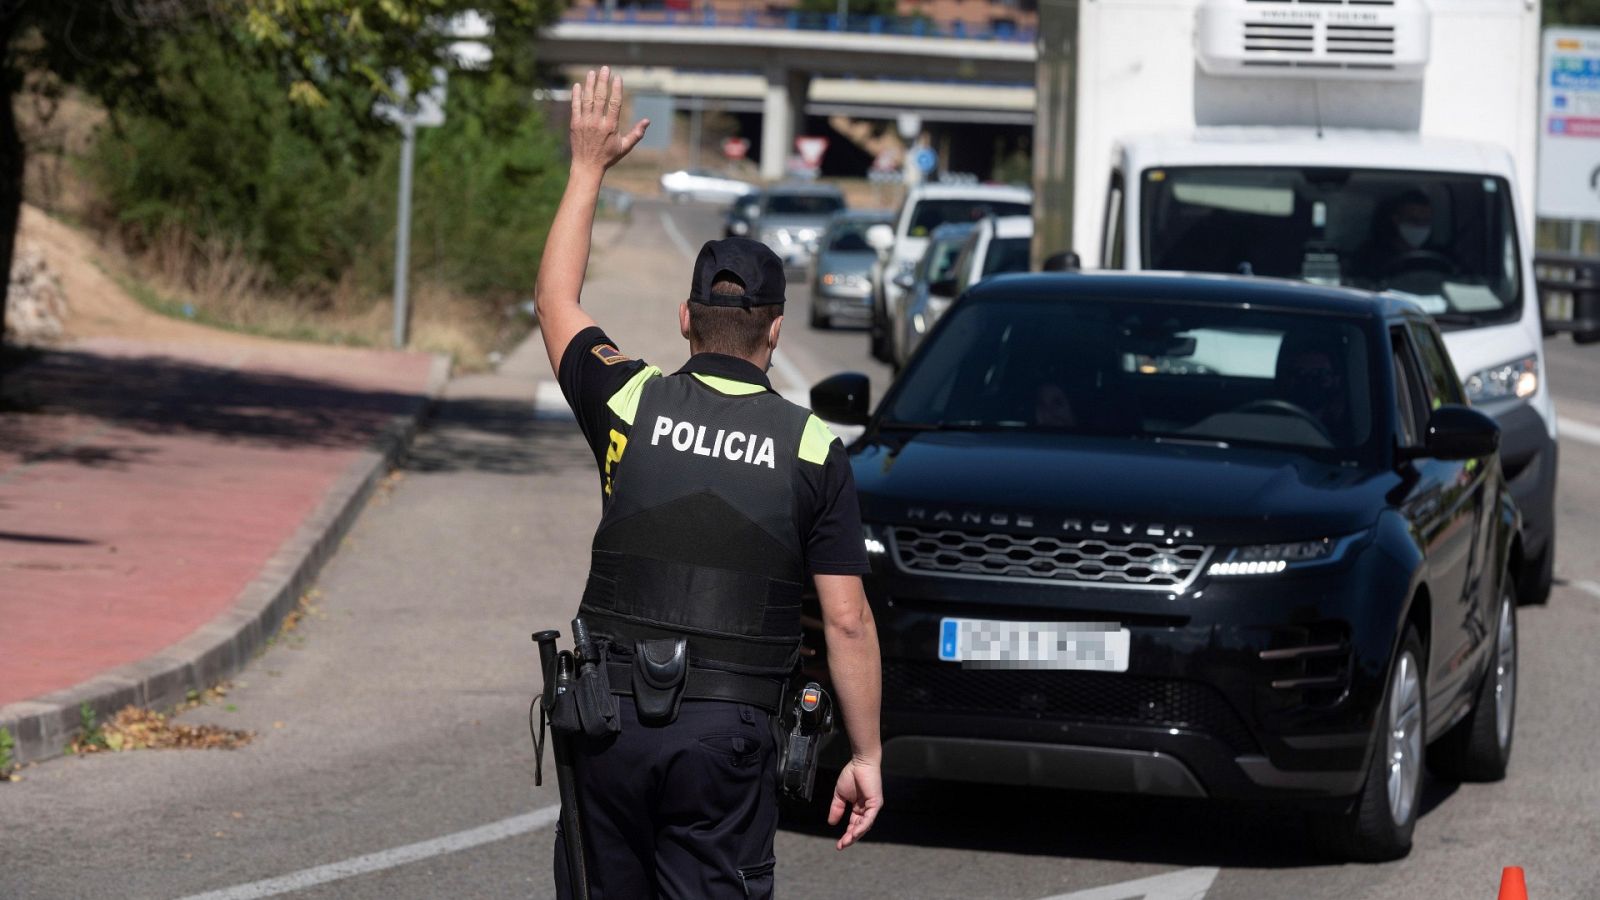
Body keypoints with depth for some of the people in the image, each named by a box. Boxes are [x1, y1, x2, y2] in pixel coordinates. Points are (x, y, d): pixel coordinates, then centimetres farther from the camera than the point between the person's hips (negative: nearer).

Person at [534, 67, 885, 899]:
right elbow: (847, 621, -3)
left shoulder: (631, 405, 2)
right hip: (730, 735, -1)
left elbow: (555, 301, 21)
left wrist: (589, 166, 27)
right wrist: (866, 754, 4)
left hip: (612, 719, 2)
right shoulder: (813, 450, -2)